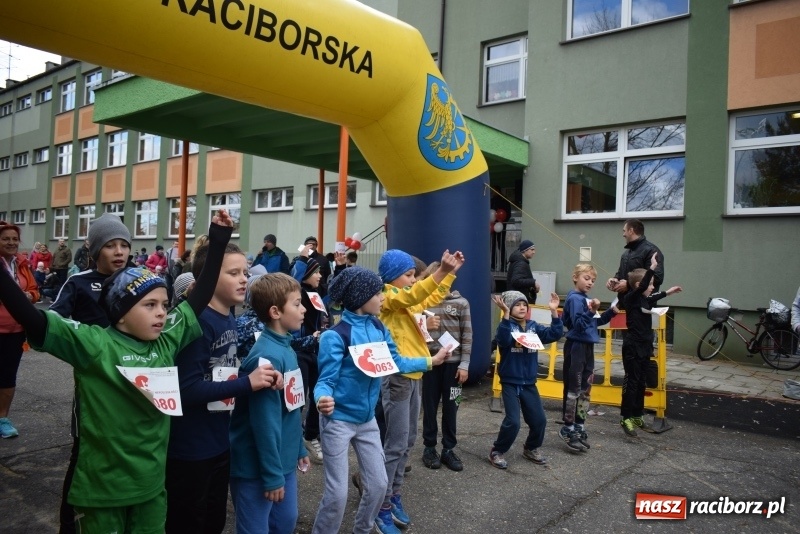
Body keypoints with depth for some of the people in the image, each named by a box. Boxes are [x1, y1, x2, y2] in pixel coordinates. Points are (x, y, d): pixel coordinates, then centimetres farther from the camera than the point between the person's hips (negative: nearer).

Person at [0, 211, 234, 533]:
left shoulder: (168, 338, -2)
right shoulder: (93, 343, -15)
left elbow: (201, 295, 3)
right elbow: (31, 319, -23)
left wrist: (218, 242, 4)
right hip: (102, 486, -4)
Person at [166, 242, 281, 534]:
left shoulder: (230, 320, 3)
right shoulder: (198, 322, -22)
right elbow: (187, 390, -26)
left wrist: (259, 378, -6)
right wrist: (247, 383, -26)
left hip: (219, 444, 8)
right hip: (189, 450, -8)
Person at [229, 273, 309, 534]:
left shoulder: (286, 348, 3)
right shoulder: (267, 356, -26)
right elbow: (265, 422, -24)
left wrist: (299, 449, 16)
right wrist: (271, 474, -19)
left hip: (284, 461, 9)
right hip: (257, 467, -9)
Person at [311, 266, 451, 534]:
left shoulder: (379, 328, -1)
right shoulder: (336, 335, -20)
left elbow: (397, 362, 8)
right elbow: (326, 380, -20)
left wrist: (431, 360, 13)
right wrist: (323, 400, -41)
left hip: (367, 420, 7)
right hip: (338, 420, -6)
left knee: (378, 484, 14)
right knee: (338, 492, -1)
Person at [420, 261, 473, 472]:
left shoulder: (461, 303, -2)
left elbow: (467, 336, -1)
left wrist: (464, 363, -5)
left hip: (453, 362, 0)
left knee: (450, 407, 9)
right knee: (430, 406, 10)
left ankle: (448, 449, 23)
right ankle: (429, 448, 25)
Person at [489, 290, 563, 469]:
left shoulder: (534, 327, 4)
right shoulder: (507, 325, -10)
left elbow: (555, 334, -6)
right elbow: (503, 340, -32)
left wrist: (554, 311, -16)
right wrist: (505, 314, -39)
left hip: (529, 383, 5)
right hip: (510, 383, -5)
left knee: (539, 419, 7)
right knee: (513, 421, -12)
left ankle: (531, 449, 33)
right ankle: (497, 451, 11)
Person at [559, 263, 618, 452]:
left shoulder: (587, 298, 11)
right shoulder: (575, 298, -14)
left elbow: (594, 323, 19)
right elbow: (579, 324, -23)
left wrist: (610, 313, 8)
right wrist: (591, 311, -37)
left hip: (588, 347, 9)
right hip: (576, 347, -9)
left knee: (585, 389, 14)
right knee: (573, 389, -2)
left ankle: (579, 426, 24)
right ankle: (568, 428, 7)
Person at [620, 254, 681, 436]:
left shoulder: (646, 300, 9)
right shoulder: (631, 298, -13)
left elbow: (653, 298, 34)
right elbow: (641, 287, -32)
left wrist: (668, 292, 40)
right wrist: (652, 267, -33)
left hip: (645, 348, 8)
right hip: (632, 348, -8)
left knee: (641, 383, 13)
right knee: (631, 383, -3)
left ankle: (638, 416, 22)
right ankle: (626, 418, 4)